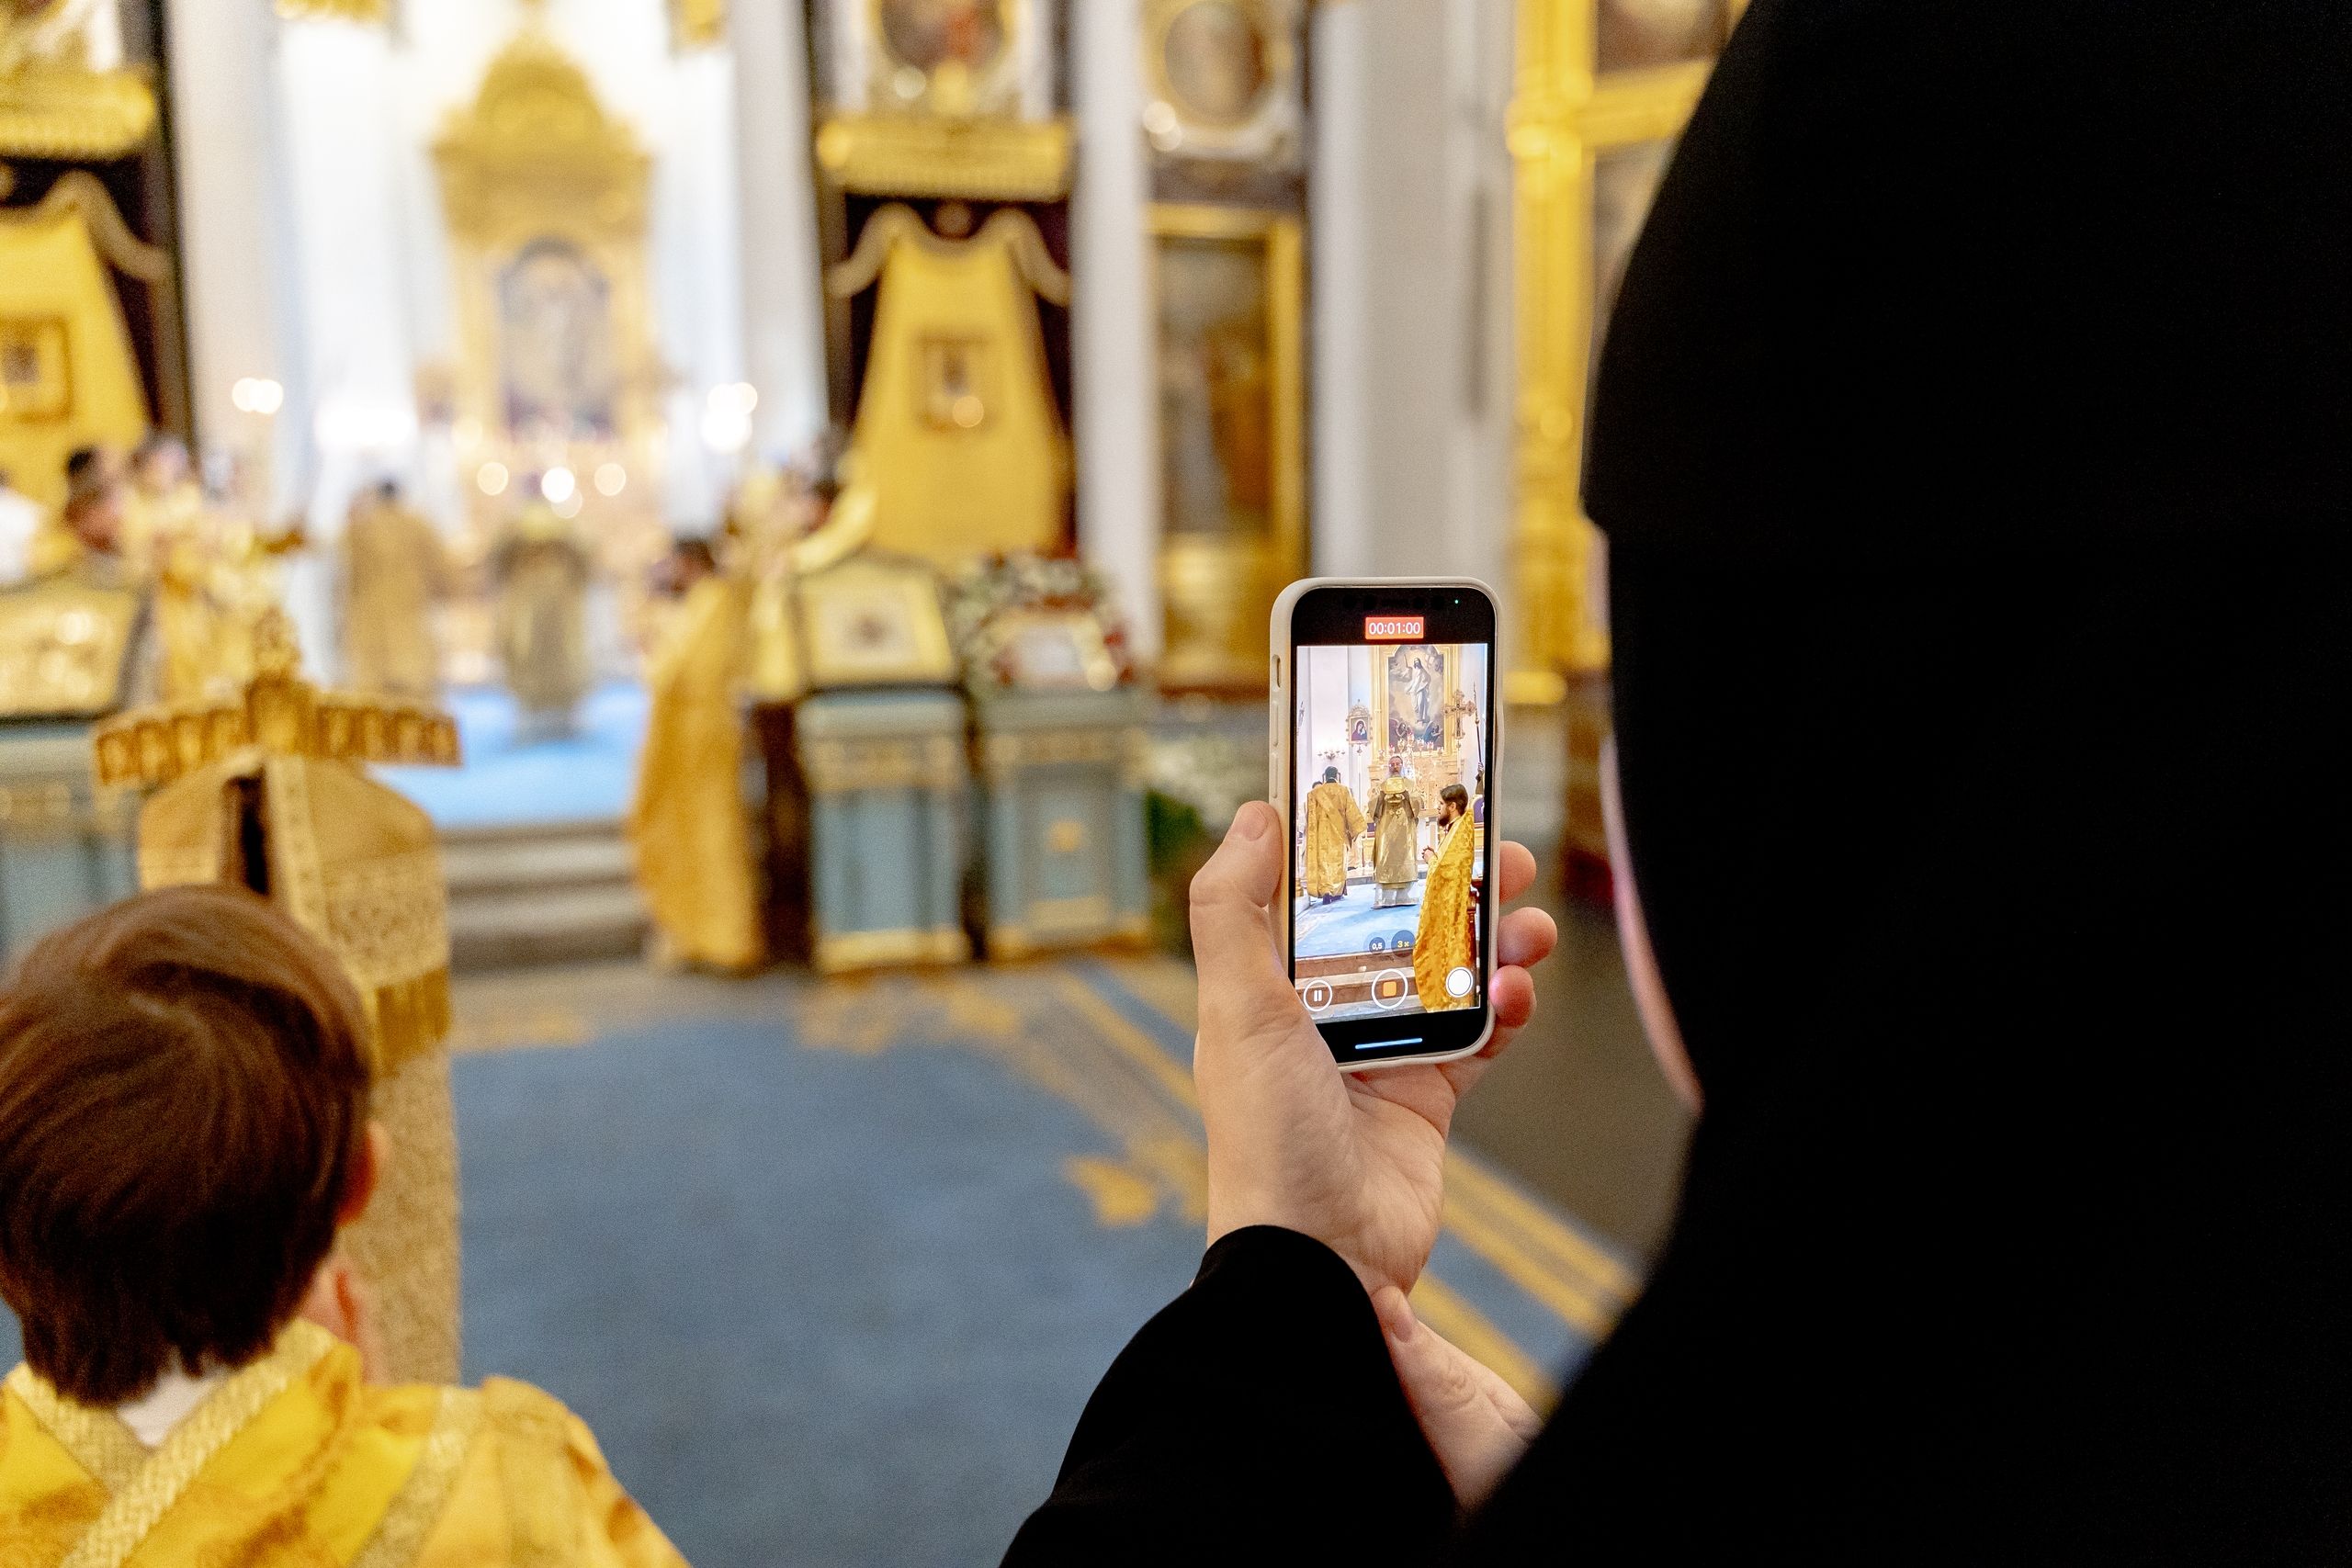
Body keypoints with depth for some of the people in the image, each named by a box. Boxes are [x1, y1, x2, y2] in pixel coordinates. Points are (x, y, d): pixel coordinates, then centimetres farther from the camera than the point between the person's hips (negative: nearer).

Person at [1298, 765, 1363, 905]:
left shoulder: (1315, 793, 1)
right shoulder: (1344, 791, -1)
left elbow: (1311, 816, 2)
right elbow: (1351, 812, -4)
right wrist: (1358, 830, 0)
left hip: (1322, 834, 0)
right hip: (1339, 834, 0)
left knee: (1324, 862, 1)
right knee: (1338, 861, 10)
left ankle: (1326, 893, -10)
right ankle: (1336, 893, 11)